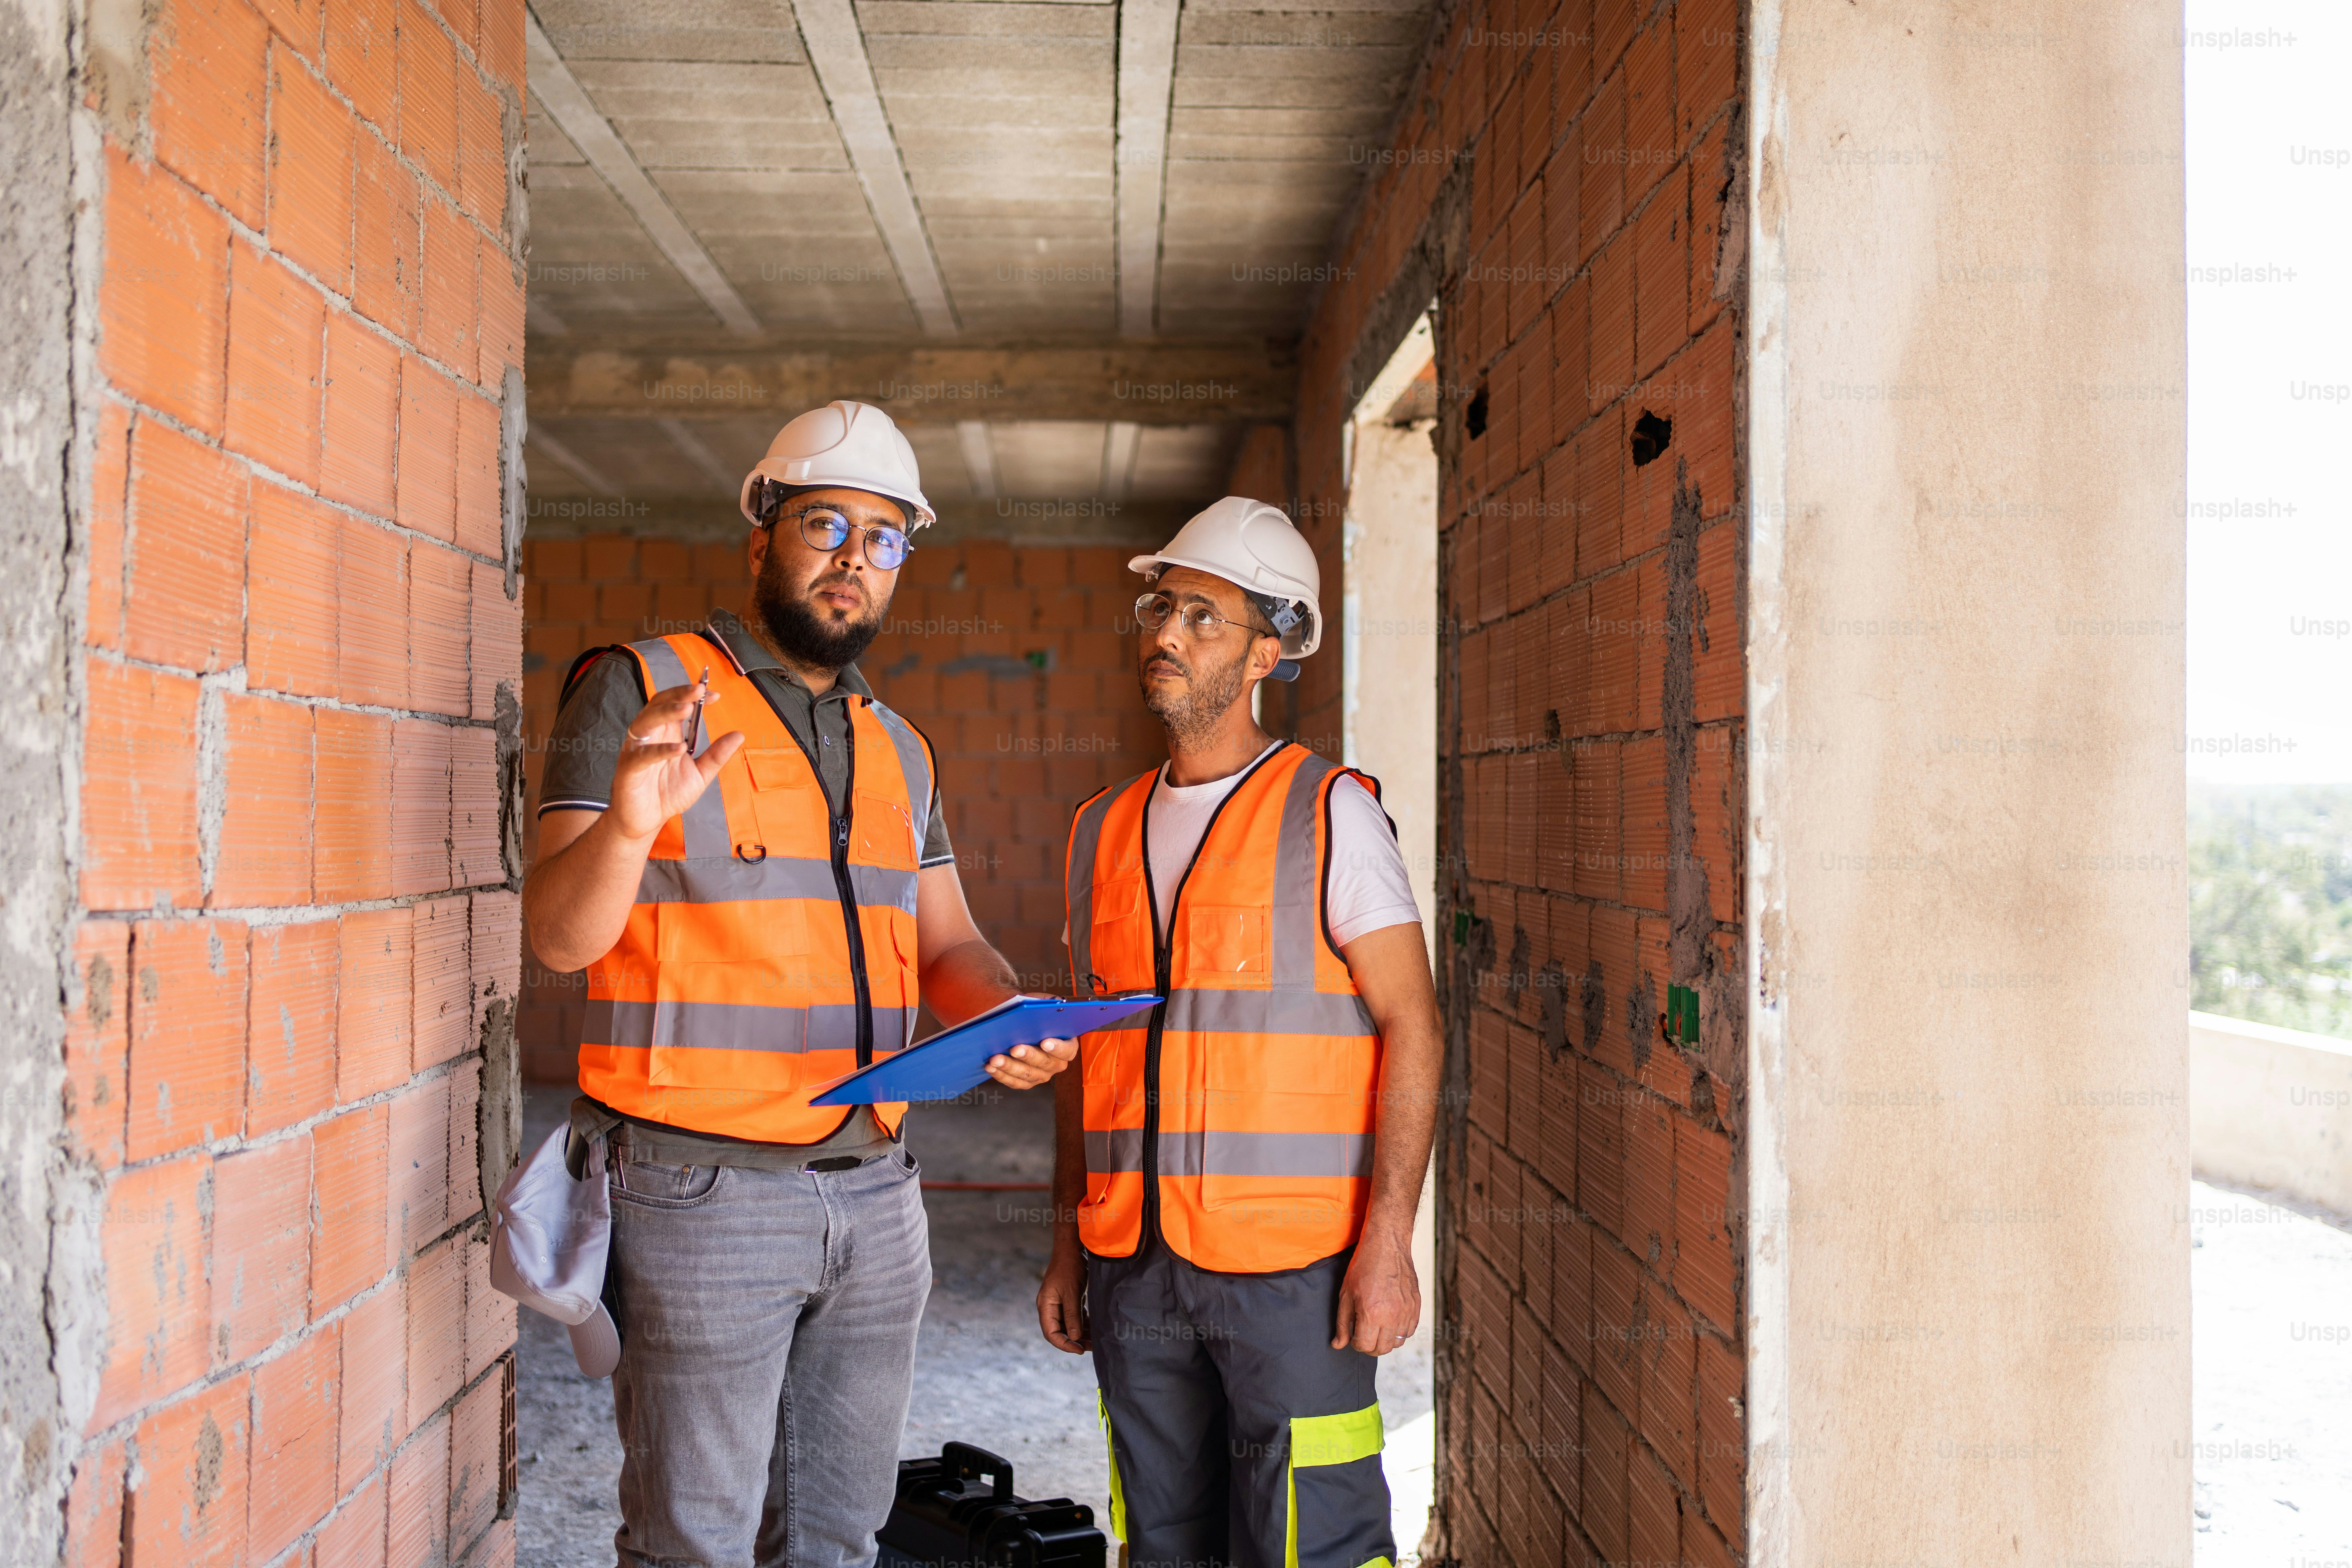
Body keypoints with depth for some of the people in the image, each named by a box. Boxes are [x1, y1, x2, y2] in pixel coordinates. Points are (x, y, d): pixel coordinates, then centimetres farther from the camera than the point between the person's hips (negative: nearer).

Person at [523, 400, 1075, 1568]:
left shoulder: (897, 750, 15)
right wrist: (629, 827, -33)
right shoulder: (640, 691, -4)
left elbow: (947, 944, 15)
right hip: (703, 1195, -6)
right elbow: (560, 936, -12)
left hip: (878, 1196, 6)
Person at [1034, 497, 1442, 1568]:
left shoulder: (1331, 812, -4)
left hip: (1290, 1266, -5)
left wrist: (1388, 1239, -15)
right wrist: (1067, 1245, 13)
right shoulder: (1104, 831, 12)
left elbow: (1410, 1027, -8)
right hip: (1134, 1268, 5)